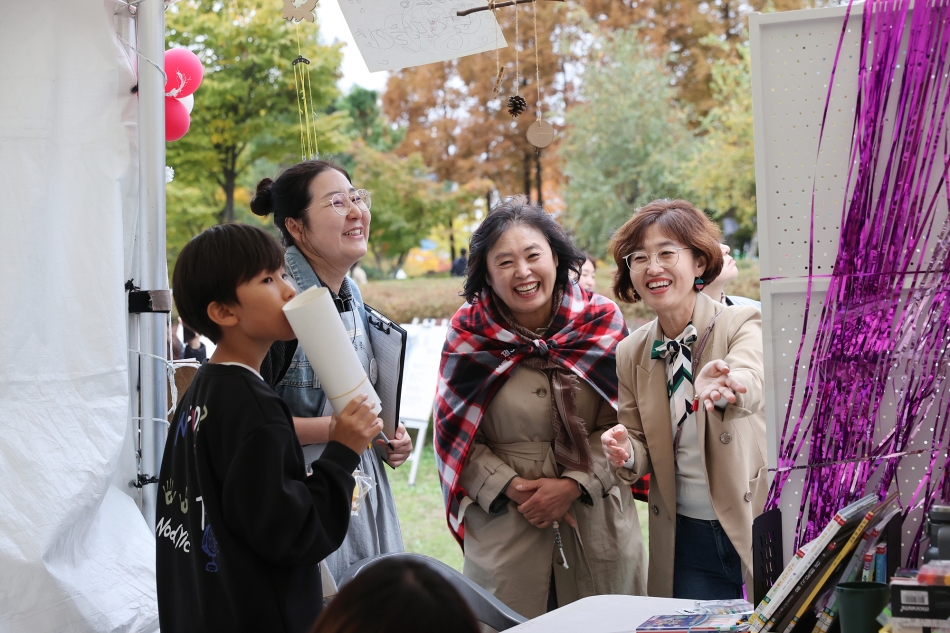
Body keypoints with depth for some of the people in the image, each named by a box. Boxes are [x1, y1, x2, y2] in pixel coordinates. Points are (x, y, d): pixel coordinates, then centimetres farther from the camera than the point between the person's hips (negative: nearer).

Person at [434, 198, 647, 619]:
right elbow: (453, 434, 0)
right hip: (503, 531, -1)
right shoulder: (468, 335, -1)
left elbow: (621, 424, -1)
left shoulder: (601, 323, 0)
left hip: (597, 525, 1)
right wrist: (511, 487, -12)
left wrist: (574, 484, -14)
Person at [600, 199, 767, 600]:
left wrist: (720, 387, -54)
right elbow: (642, 450, 8)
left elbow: (750, 382, -31)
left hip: (758, 527, -3)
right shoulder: (630, 355, 3)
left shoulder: (744, 325, -8)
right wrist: (626, 454, -16)